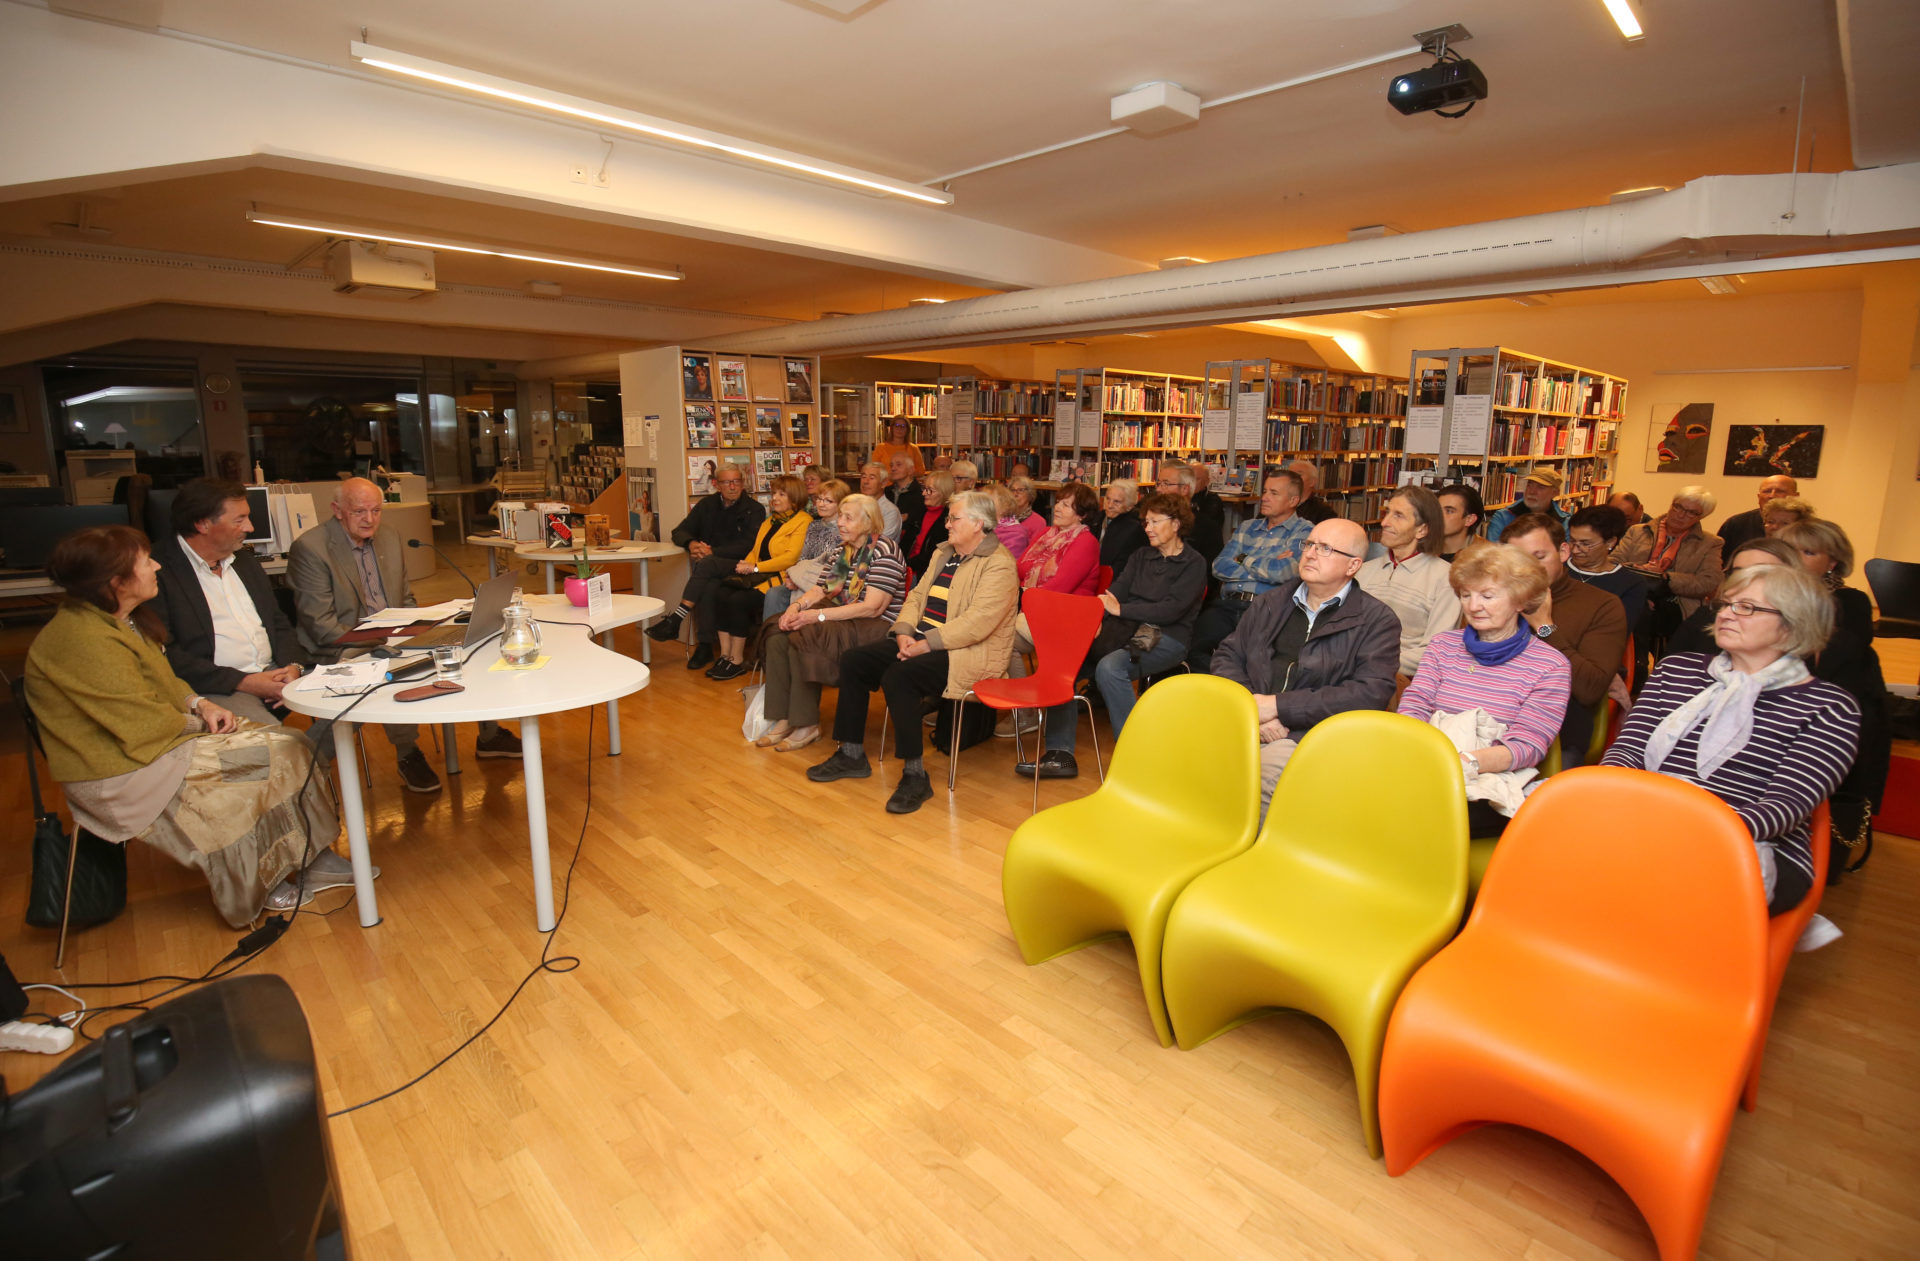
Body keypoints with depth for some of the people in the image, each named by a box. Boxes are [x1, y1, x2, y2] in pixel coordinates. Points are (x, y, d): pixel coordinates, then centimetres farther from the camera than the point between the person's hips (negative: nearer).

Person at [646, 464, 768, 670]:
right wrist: (691, 543, -11)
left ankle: (675, 620, -32)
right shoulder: (708, 505, 16)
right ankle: (705, 646, -27)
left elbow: (748, 545, -11)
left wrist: (713, 552, -20)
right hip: (709, 566, 3)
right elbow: (679, 531, 14)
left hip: (737, 566, -3)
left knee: (706, 565, -34)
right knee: (708, 585, -32)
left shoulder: (754, 509, 1)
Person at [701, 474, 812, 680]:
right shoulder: (770, 521, 23)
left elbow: (791, 557, -15)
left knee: (739, 600, -28)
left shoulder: (803, 522, -5)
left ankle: (737, 661, -13)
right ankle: (725, 654, -11)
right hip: (757, 577, 8)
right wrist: (745, 565, 1)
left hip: (779, 579, -8)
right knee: (716, 592, -15)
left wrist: (756, 568, -14)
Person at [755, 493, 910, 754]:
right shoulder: (841, 550, 16)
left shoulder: (884, 551, -12)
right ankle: (784, 719, -10)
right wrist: (797, 605, -10)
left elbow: (873, 607, -20)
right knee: (777, 637, -12)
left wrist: (819, 615, -22)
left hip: (876, 627, -8)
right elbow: (819, 590, 14)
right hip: (840, 617, 8)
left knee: (803, 639, -26)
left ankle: (807, 726, -15)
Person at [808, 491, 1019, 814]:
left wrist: (926, 644, -23)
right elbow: (918, 596, 15)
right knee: (852, 660, -2)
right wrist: (904, 632, -4)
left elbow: (977, 622, -23)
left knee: (897, 676, -32)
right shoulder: (943, 553, 18)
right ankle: (852, 755, 8)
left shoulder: (999, 565, -12)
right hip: (922, 640, 9)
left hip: (968, 653, -9)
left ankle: (915, 775, -21)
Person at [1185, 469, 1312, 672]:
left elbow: (1280, 573, -13)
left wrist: (1244, 560, 4)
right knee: (1192, 647, -18)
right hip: (1227, 604, 5)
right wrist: (1263, 568, -1)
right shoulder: (1247, 527, 23)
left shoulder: (1304, 532, 5)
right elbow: (1219, 566, 9)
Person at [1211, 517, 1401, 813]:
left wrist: (1278, 706, -11)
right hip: (1245, 722, 4)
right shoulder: (1270, 603, 21)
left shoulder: (1377, 622, 7)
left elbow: (1371, 693, -7)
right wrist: (1253, 708, -6)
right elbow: (1227, 656, 15)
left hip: (1308, 735, -3)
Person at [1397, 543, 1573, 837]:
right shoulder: (1443, 644, 16)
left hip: (1493, 788, -3)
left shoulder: (1550, 666, 3)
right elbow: (1414, 706, 4)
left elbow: (1527, 746, -7)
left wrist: (1466, 764, -28)